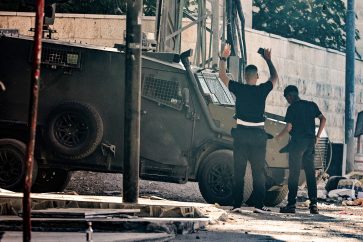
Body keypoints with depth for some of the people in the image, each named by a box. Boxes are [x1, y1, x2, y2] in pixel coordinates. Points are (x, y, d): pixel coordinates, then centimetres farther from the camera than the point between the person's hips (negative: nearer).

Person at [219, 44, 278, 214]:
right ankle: (259, 204, -2)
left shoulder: (239, 89, -3)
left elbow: (222, 76, 9)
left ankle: (236, 204, 2)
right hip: (258, 134, 0)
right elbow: (274, 77, 17)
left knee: (239, 170, 5)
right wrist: (268, 60, 24)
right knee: (258, 171, 3)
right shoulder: (262, 90, -3)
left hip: (241, 133, 1)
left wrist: (223, 58, 17)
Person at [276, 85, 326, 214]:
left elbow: (288, 127, -11)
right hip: (310, 142, 5)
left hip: (297, 141, -5)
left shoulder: (292, 108, -6)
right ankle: (314, 203, 3)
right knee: (310, 173, 9)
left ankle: (291, 204, -3)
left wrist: (279, 136, 6)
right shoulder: (311, 105, 11)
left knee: (294, 173, -2)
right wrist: (317, 136, 12)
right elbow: (323, 119, 7)